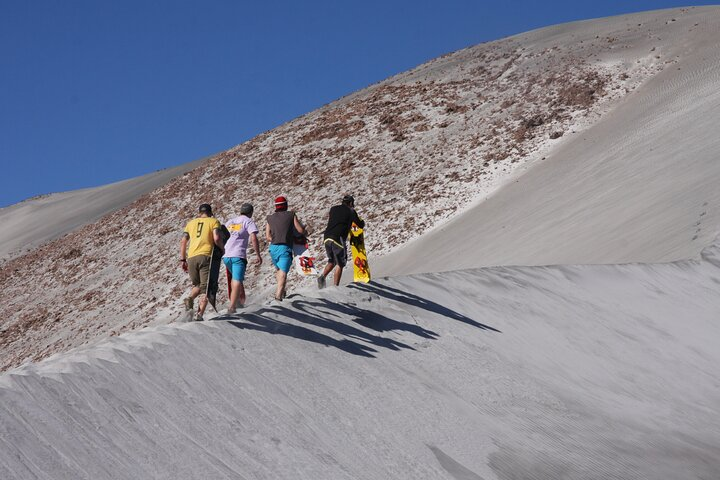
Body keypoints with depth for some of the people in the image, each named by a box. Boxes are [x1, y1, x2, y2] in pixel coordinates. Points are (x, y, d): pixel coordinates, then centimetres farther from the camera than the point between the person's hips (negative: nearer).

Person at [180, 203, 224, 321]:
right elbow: (217, 238, -8)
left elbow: (183, 242, 14)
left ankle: (190, 298, -9)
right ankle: (199, 314, -13)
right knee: (206, 287, 0)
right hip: (206, 256, -4)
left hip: (191, 257, 4)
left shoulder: (191, 223, 21)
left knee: (197, 285, 20)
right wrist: (221, 249, 8)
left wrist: (183, 260, 17)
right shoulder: (214, 221, 9)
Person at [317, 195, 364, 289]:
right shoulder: (351, 211, 6)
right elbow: (360, 225, 12)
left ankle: (322, 276, -1)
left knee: (331, 261, 22)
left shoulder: (333, 209, 18)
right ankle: (335, 286, -3)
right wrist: (362, 222, 37)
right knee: (339, 264, 4)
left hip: (326, 237, 5)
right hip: (338, 239, -5)